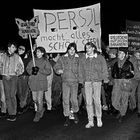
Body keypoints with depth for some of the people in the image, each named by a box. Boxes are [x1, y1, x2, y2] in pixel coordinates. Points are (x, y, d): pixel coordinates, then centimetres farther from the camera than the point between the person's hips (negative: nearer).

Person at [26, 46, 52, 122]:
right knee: (34, 99, 9)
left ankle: (38, 115, 11)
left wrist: (39, 69, -18)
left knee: (40, 99, -3)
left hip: (41, 82, -4)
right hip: (33, 82, 4)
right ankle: (41, 109, 36)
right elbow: (28, 69, 9)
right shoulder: (32, 61, 10)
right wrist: (32, 71, -12)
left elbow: (48, 71, -8)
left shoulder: (45, 62, 0)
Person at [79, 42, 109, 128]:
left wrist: (105, 79, 0)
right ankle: (90, 121, 8)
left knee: (97, 101, -5)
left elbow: (104, 69, 6)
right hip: (87, 82, 2)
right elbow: (82, 71, 14)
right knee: (88, 102, 0)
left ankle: (99, 119, 16)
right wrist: (83, 80, 9)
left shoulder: (100, 58, 3)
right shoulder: (83, 59, 9)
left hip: (97, 81, -2)